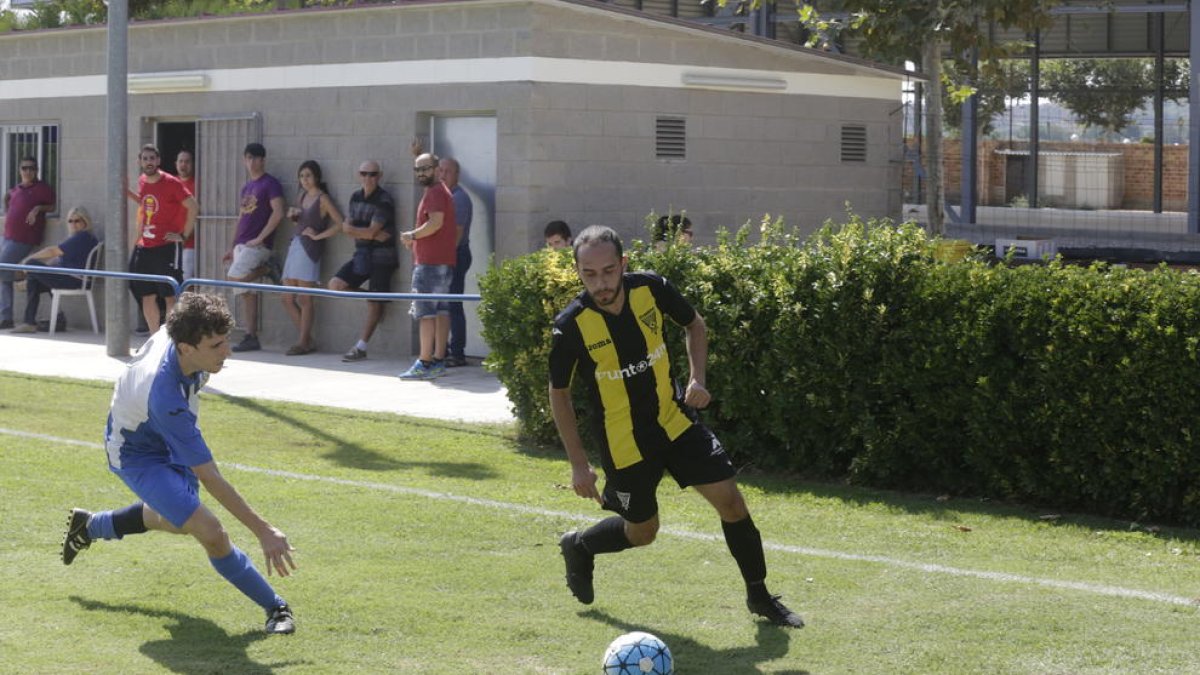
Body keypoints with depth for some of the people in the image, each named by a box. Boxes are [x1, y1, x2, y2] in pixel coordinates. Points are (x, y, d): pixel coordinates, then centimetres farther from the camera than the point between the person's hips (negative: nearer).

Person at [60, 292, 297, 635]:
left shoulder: (174, 333, -26)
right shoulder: (165, 398, -45)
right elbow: (210, 479, -41)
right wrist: (264, 532, -41)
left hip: (165, 439, 8)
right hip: (137, 455, -8)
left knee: (177, 520, 31)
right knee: (211, 533, -22)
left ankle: (89, 525, 52)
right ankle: (275, 607, -6)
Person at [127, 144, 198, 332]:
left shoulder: (171, 183, -11)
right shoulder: (142, 181, 9)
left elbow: (193, 207, -12)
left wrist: (183, 235, -12)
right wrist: (128, 194, 14)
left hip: (167, 247, -7)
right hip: (144, 247, 7)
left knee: (170, 296, -6)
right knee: (147, 297, 8)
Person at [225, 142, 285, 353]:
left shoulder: (270, 184, -6)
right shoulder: (246, 187, 19)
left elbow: (278, 213, -16)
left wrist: (260, 238, -17)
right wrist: (233, 247, 20)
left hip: (258, 245, -8)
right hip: (242, 245, 8)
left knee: (234, 278, -23)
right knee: (245, 292, 4)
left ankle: (268, 268, -2)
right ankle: (251, 338, 6)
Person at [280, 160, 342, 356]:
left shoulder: (322, 199, -7)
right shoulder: (303, 195, 15)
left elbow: (340, 224, -14)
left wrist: (318, 236, -11)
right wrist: (293, 215, 7)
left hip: (310, 249, -9)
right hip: (295, 246, 9)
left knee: (304, 299, -6)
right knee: (287, 298, 7)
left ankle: (304, 343, 0)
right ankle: (308, 340, 13)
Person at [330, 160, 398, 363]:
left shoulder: (384, 201, -12)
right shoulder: (356, 197, 9)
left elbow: (371, 232, -18)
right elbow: (347, 228, 1)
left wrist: (352, 229, -3)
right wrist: (373, 234, -13)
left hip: (381, 257, -7)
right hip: (362, 254, 7)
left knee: (374, 303, -4)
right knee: (335, 284, -6)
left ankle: (361, 348, -1)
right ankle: (372, 300, 13)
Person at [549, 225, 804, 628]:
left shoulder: (650, 289, -14)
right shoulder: (571, 326, -22)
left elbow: (694, 325, 8)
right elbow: (559, 394, -6)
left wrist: (697, 378, -8)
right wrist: (578, 464, -7)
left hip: (673, 420, 3)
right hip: (623, 441, -3)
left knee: (730, 499, -5)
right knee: (642, 532, 10)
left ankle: (759, 595, 13)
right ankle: (578, 547, 41)